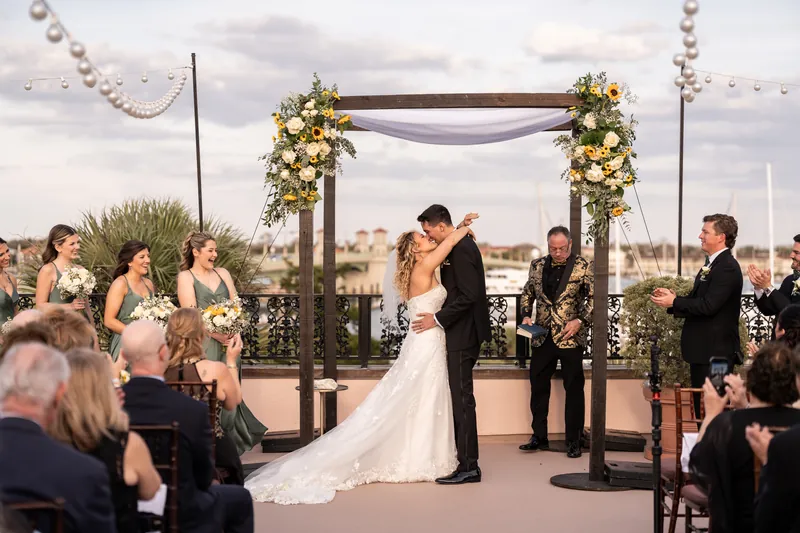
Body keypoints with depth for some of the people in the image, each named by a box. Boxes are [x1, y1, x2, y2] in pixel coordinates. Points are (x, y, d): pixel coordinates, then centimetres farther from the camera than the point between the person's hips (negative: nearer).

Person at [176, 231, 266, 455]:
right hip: (202, 344, -5)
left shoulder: (223, 273, 16)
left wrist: (233, 333, -7)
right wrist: (216, 334, -16)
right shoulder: (186, 277, 1)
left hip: (227, 343, 5)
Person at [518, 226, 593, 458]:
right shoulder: (537, 266, 6)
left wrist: (580, 321, -17)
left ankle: (574, 441, 11)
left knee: (573, 389, 3)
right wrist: (526, 315, 1)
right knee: (538, 387, 9)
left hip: (570, 337, -4)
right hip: (542, 337, 4)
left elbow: (594, 297, -6)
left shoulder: (582, 267, -6)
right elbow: (527, 293, 17)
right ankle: (539, 437, 21)